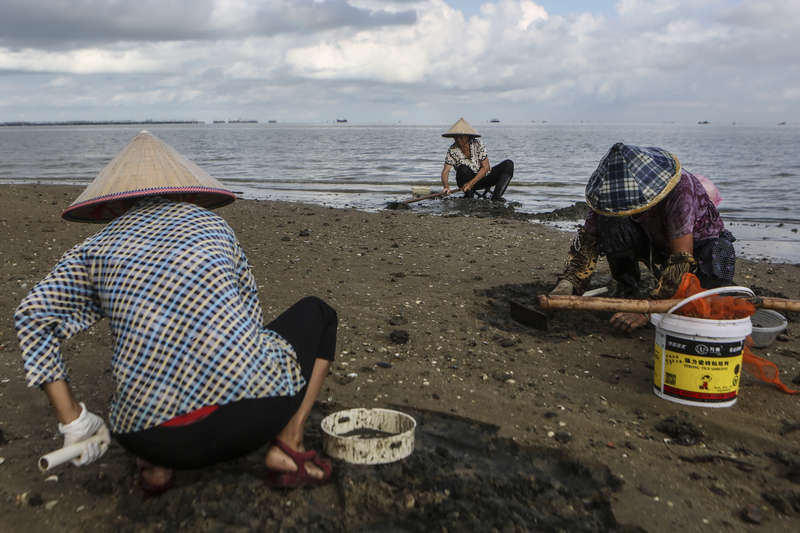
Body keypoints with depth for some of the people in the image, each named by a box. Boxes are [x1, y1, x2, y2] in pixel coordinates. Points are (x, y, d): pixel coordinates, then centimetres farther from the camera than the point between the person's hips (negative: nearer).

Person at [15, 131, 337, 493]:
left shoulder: (96, 249, 13)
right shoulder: (212, 224, 14)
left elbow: (32, 314, 0)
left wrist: (72, 422, 3)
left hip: (157, 439, 4)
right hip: (251, 416, -3)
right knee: (317, 313, 24)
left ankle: (157, 461, 14)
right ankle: (288, 447, 9)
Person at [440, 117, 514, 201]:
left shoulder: (478, 144, -16)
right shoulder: (452, 151, -15)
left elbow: (486, 167, -17)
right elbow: (445, 171, -19)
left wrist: (471, 183, -29)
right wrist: (446, 186, -42)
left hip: (484, 177, 2)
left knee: (509, 164, -16)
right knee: (462, 168, -34)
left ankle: (496, 196, -26)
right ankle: (469, 196, -12)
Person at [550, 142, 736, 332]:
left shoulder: (680, 187, -36)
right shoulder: (613, 190, -21)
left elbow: (682, 258, -37)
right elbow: (588, 238, -16)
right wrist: (568, 283, -31)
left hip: (699, 243, -3)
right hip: (658, 243, 4)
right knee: (610, 226, -25)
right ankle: (627, 288, -5)